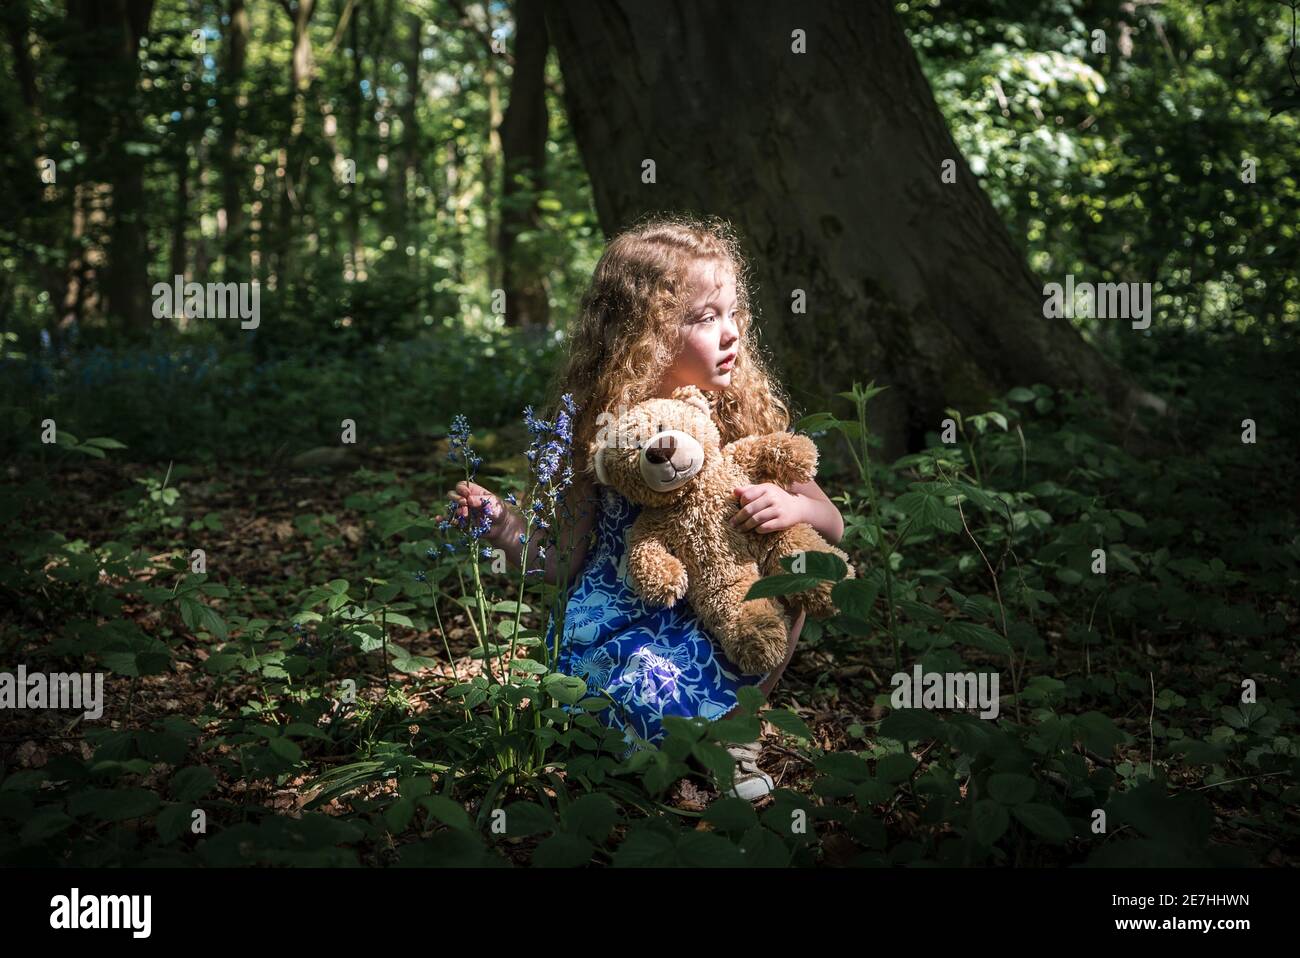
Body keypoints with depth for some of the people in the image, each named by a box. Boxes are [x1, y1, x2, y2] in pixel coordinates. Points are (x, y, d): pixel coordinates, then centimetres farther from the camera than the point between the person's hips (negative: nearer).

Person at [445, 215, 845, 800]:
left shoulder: (746, 419, -6)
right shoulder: (601, 430, -11)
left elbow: (833, 524, 0)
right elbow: (561, 564, -7)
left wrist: (796, 507, -23)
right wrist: (506, 529, -26)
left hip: (720, 626, 4)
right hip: (620, 631, -3)